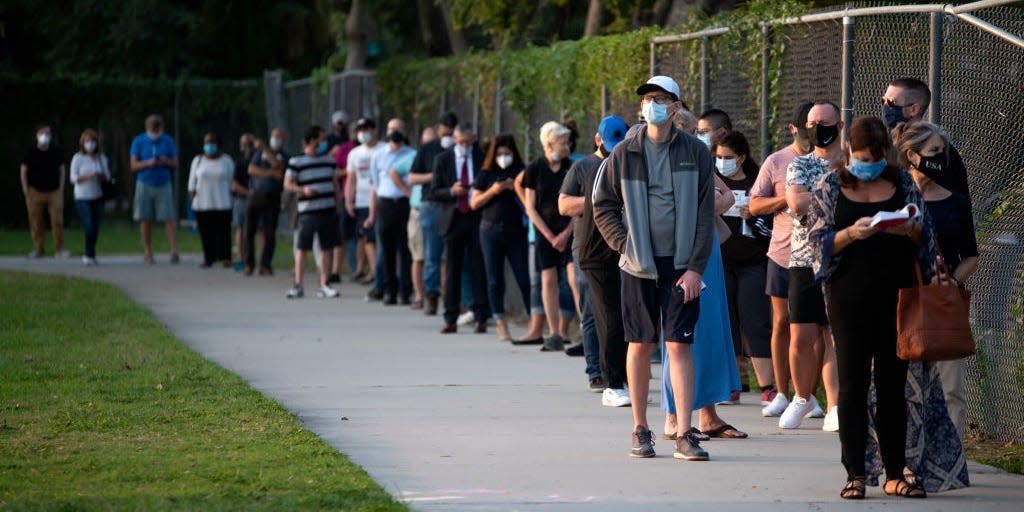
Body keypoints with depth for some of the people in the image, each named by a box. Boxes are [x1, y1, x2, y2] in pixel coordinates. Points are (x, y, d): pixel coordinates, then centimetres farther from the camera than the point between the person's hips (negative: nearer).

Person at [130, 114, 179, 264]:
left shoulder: (168, 141, 6)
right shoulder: (138, 141, 1)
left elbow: (175, 165, 7)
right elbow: (134, 166, -2)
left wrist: (166, 162, -15)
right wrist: (148, 163, -20)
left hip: (164, 184, 0)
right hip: (145, 184, 0)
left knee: (169, 219, -10)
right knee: (145, 221, 1)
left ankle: (174, 251, -16)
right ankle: (147, 252, 8)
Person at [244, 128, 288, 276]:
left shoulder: (284, 157, 7)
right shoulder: (260, 153, 11)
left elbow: (277, 165, -15)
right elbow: (251, 169, -3)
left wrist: (265, 148, -20)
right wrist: (270, 173, -12)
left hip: (272, 198, -1)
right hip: (255, 195, 1)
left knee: (270, 233, -5)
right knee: (250, 231, -2)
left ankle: (266, 265, 0)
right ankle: (249, 264, 3)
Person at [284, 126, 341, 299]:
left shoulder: (328, 160, 14)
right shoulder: (296, 161, -3)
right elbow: (288, 184, -5)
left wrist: (338, 203, 17)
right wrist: (303, 190, -22)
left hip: (329, 211, 5)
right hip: (308, 211, -5)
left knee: (326, 247, 5)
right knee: (302, 247, -5)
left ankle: (324, 285, 11)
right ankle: (297, 285, -2)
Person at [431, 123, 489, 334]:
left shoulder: (483, 158, 4)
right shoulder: (443, 160, 5)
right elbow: (435, 192, 4)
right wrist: (452, 191, -15)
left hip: (478, 219, -1)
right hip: (453, 219, 1)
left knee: (479, 269, -3)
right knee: (452, 270, 3)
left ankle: (481, 318, 0)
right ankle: (450, 319, 7)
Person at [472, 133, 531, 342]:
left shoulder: (521, 173, 6)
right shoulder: (486, 175, 8)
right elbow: (474, 203, 6)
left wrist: (516, 189, -13)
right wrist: (492, 191, -9)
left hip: (516, 230, -1)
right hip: (491, 229, 1)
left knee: (524, 278, -7)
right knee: (495, 280, 2)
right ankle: (501, 325, 7)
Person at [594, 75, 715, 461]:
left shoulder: (695, 153, 2)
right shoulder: (625, 154, 3)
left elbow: (705, 214, 1)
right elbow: (603, 207, 9)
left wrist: (695, 267, -6)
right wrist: (624, 244, -4)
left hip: (681, 264, -1)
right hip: (639, 264, 1)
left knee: (680, 345, -5)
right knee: (640, 344, 6)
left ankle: (684, 435, -6)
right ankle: (640, 430, 15)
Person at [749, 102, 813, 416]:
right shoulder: (776, 162, 5)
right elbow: (754, 205, 5)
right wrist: (787, 198, -10)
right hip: (783, 252, 1)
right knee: (782, 322, 4)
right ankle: (781, 393, 12)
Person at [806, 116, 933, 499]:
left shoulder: (902, 183, 8)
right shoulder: (830, 186, 3)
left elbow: (926, 236, 8)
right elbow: (818, 241, -3)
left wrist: (910, 230, -14)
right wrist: (852, 233, -21)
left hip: (896, 295, 2)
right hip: (850, 297, -2)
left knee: (893, 384, 6)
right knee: (853, 383, -1)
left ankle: (895, 474, 11)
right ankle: (855, 474, 2)